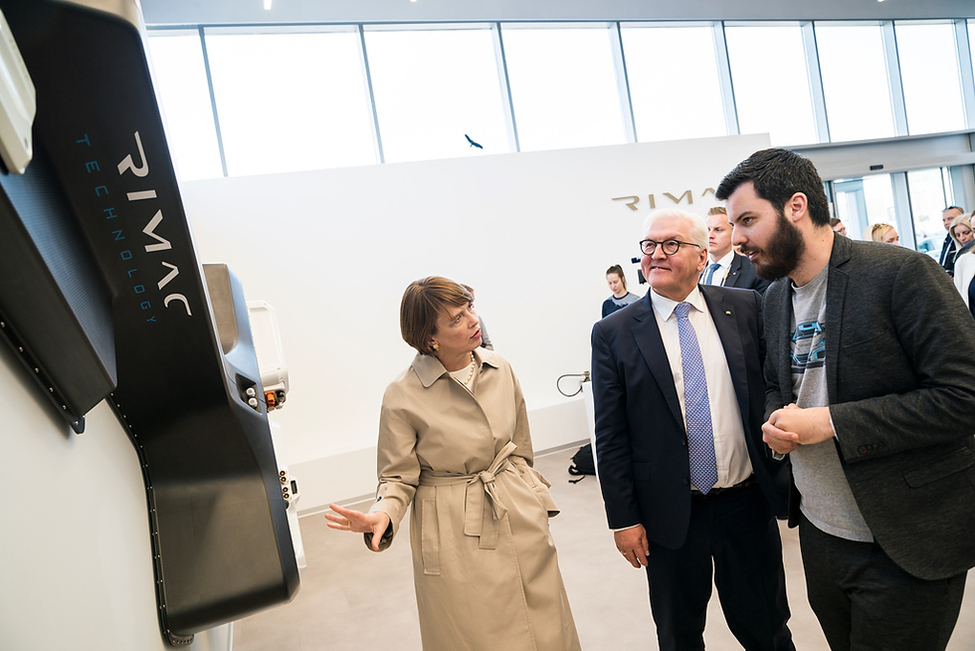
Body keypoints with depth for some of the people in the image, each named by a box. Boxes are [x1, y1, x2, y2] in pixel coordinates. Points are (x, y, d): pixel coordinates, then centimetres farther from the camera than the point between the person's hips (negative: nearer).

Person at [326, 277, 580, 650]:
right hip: (457, 541, -4)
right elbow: (399, 477, -7)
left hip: (521, 522, 5)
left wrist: (534, 499, 13)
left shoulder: (499, 369, -2)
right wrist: (384, 513, -27)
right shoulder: (402, 396, -16)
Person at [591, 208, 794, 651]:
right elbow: (610, 437, -6)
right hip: (670, 514, -1)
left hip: (750, 502, 2)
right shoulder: (613, 333, -7)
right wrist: (623, 518, -6)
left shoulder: (746, 308, -2)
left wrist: (787, 472, 4)